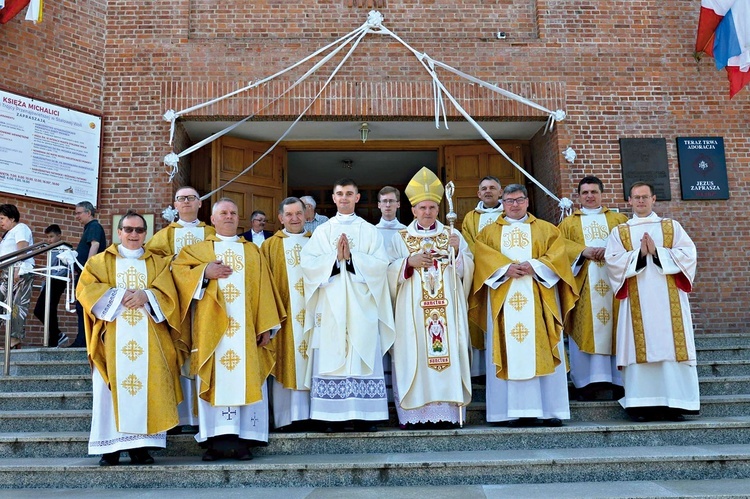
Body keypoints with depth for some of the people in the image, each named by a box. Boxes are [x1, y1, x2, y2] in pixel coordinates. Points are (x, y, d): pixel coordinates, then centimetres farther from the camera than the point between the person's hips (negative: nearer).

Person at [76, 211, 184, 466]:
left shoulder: (158, 263, 18)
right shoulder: (100, 261, 16)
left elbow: (168, 294, 4)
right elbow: (86, 289, 0)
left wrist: (145, 296, -15)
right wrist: (119, 295, -11)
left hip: (148, 338, 1)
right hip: (113, 336, -1)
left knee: (147, 387, -6)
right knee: (112, 387, -6)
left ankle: (141, 446, -3)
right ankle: (111, 447, -2)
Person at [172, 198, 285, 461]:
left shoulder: (253, 251, 17)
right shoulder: (198, 249, 16)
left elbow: (264, 289, 10)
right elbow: (176, 269, 2)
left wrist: (266, 326, 1)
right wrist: (204, 272, -13)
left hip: (246, 328, 1)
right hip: (211, 328, -1)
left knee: (247, 379, -4)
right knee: (216, 380, -6)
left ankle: (243, 439, -2)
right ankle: (216, 440, -4)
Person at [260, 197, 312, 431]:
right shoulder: (270, 245, 8)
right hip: (284, 313, -2)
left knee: (310, 364, 1)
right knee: (287, 364, -2)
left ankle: (309, 413, 7)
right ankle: (287, 416, 2)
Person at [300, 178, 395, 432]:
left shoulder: (370, 231, 11)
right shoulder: (322, 231, 12)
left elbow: (380, 263, -2)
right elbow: (307, 263, -1)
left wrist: (351, 256, -12)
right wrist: (335, 256, -12)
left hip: (361, 306, 0)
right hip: (331, 306, 0)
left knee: (363, 356, -3)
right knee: (331, 358, -3)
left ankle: (364, 415, 3)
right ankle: (335, 416, 2)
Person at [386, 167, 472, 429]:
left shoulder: (453, 235, 12)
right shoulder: (400, 238, 8)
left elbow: (468, 269, 6)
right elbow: (389, 272, 1)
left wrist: (457, 252, -11)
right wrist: (409, 262, -14)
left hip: (447, 307, 1)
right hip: (412, 309, -1)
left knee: (448, 352, -3)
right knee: (414, 356, -5)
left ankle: (447, 412, 2)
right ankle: (412, 413, 0)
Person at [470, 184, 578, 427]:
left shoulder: (547, 230, 16)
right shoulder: (488, 232, 15)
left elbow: (558, 254, 1)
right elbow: (482, 257, 0)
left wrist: (534, 266, -14)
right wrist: (506, 268, -15)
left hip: (539, 300, 0)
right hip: (504, 301, 0)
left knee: (542, 350, -3)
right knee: (509, 353, -4)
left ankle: (550, 409, 1)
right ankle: (515, 411, -2)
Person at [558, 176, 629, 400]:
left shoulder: (619, 219, 17)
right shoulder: (568, 223, 16)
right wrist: (582, 251, -13)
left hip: (613, 281, 1)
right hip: (583, 284, 0)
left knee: (615, 328, -2)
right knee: (587, 330, -5)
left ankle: (618, 380, 2)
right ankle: (589, 381, -3)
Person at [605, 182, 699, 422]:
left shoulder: (672, 227, 11)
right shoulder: (619, 232, 11)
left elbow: (687, 254, -1)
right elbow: (613, 261, -2)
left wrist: (657, 252, -11)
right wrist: (639, 253, -13)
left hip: (668, 300, 0)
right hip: (637, 303, 0)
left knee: (671, 346, -3)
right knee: (640, 348, -3)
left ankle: (675, 403, 2)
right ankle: (643, 404, 0)